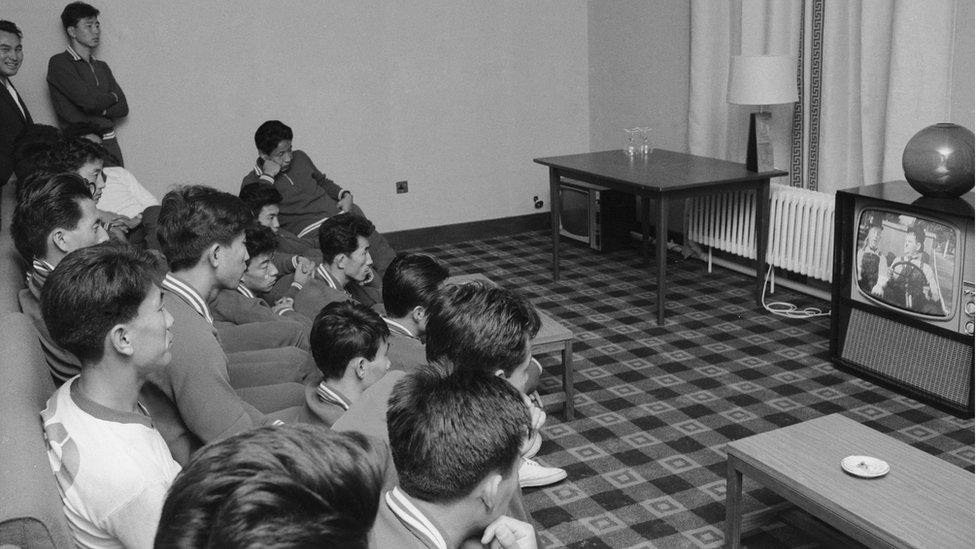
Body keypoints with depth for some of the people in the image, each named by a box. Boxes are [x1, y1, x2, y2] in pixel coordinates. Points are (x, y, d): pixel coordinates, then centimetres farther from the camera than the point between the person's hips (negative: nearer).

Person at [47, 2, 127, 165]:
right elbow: (88, 99, -15)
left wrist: (100, 110, -7)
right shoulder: (59, 63, -3)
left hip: (111, 144, 6)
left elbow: (123, 108, 11)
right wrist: (112, 97, 4)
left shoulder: (102, 66, 18)